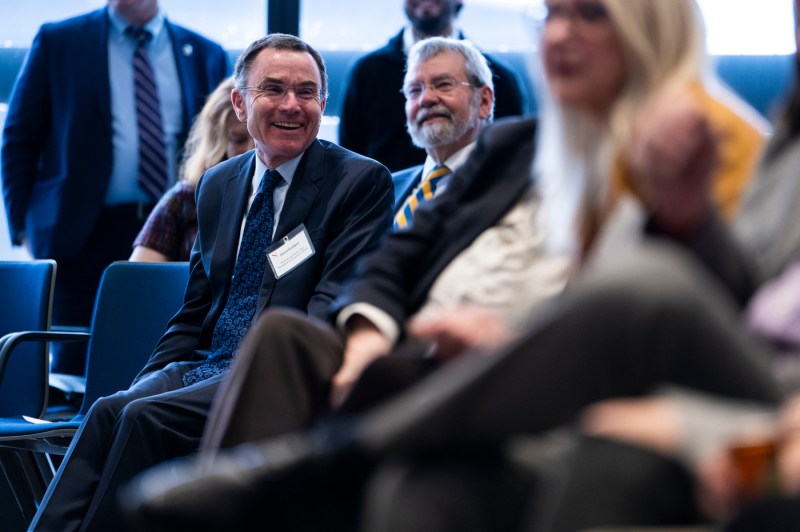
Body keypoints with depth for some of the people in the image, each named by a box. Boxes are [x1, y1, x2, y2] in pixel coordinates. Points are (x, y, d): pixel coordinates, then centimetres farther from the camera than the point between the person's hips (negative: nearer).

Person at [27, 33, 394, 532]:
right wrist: (149, 380, 3)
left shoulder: (362, 181, 0)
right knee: (109, 410, -24)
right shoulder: (218, 184, 18)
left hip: (285, 380, -5)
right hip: (204, 367, 5)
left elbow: (334, 303, -9)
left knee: (149, 418, -29)